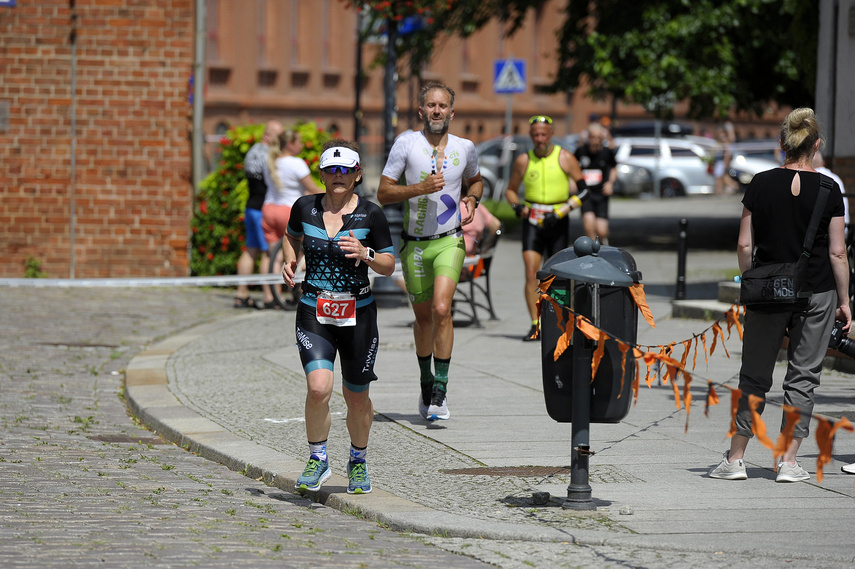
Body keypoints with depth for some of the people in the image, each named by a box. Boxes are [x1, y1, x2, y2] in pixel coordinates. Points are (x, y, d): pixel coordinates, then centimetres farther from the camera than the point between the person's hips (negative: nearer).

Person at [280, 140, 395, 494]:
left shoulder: (370, 214, -4)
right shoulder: (305, 207, 0)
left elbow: (389, 266, 2)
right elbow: (293, 236, 22)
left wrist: (365, 254, -18)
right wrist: (289, 261, 2)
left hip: (358, 314, 0)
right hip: (314, 313, 0)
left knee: (356, 398, 9)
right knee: (319, 388, -19)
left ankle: (358, 462, 35)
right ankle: (317, 459, 3)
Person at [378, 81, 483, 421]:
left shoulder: (465, 148, 2)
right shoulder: (406, 144, -6)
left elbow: (475, 181, 23)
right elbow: (383, 193, -6)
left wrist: (472, 200, 1)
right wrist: (421, 188, -20)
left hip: (449, 240, 0)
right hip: (415, 243, 0)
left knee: (441, 309, -20)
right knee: (423, 316, 12)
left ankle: (441, 391, -15)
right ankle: (426, 381, 35)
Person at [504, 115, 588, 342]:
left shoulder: (564, 157, -1)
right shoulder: (524, 161, 5)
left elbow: (583, 190, -1)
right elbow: (511, 189, 18)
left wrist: (561, 212, -13)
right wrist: (517, 206, -5)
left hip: (558, 223, -1)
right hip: (533, 222, 1)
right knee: (531, 273, -13)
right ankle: (535, 326, -13)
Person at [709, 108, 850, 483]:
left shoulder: (760, 185, -4)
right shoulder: (828, 191, -7)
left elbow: (745, 246, -2)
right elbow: (837, 252, -5)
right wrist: (844, 301, 3)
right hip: (817, 294, -1)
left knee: (755, 375, 10)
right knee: (803, 375, 6)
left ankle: (736, 458, 11)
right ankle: (788, 461, 4)